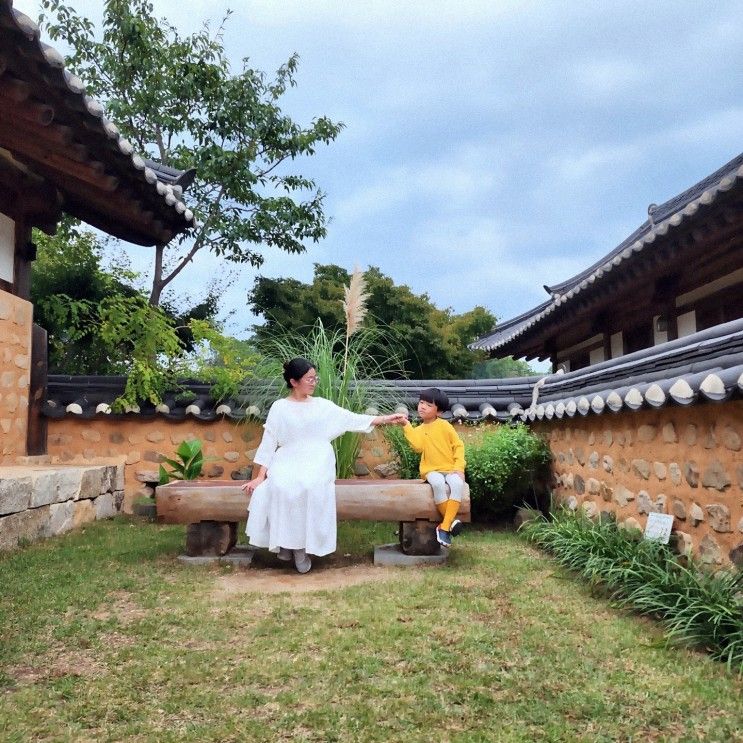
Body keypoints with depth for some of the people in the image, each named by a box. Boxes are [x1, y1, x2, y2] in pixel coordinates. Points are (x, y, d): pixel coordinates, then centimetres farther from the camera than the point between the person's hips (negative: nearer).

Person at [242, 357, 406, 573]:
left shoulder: (323, 405, 11)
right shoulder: (279, 407, 7)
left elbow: (353, 419, 8)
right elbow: (269, 442, 5)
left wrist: (387, 419, 2)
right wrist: (260, 476, -3)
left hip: (316, 460, 0)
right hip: (287, 460, 0)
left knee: (311, 487, -33)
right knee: (280, 487, -33)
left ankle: (303, 546, -19)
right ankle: (284, 542, -12)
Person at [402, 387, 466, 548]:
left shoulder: (444, 425, 3)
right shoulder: (419, 430, 10)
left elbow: (458, 445, 4)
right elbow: (418, 446, -12)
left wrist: (459, 467, -8)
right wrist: (407, 426, -13)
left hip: (450, 469, 0)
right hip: (432, 470, 0)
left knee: (457, 484, -34)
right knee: (438, 484, -36)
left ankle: (444, 527, -31)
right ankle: (451, 521, -21)